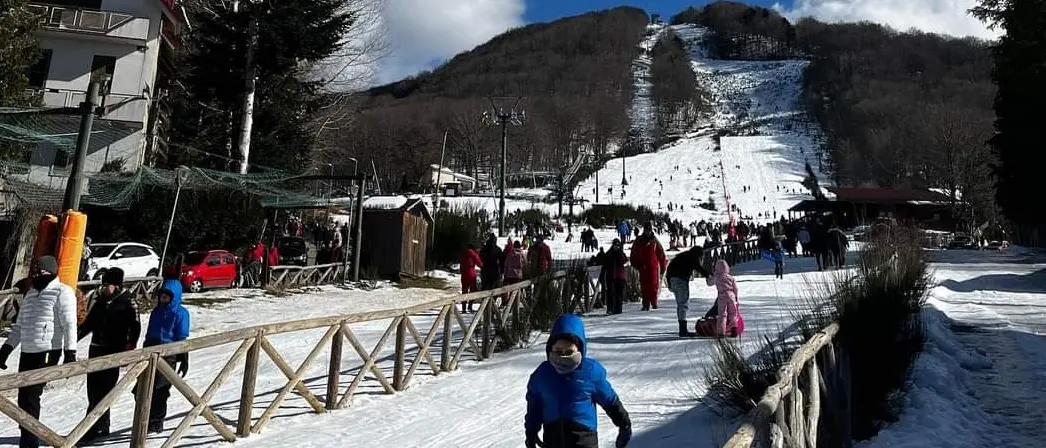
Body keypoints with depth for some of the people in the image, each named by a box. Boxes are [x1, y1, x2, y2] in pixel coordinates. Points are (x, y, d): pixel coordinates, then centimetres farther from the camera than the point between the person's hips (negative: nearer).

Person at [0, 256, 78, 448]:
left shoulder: (62, 292, -6)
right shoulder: (30, 294, 18)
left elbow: (69, 325, -12)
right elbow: (19, 326, 25)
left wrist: (70, 353, -18)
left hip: (48, 353, -8)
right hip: (27, 352, 8)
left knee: (30, 396, -9)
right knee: (23, 397, 7)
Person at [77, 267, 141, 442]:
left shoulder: (127, 301, -5)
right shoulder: (100, 300, 14)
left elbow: (135, 327, -8)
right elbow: (89, 322, 22)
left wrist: (129, 348, -16)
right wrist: (75, 336, 10)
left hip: (113, 351, -7)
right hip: (96, 349, 7)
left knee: (102, 390, -9)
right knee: (93, 388, 9)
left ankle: (93, 429, -7)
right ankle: (102, 426, 20)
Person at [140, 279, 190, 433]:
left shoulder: (180, 313, -4)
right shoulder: (157, 311, 14)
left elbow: (182, 339, -4)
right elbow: (149, 333, 21)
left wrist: (184, 359, -6)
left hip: (168, 355, -6)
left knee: (160, 389, -4)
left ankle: (156, 422, 8)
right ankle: (147, 419, 15)